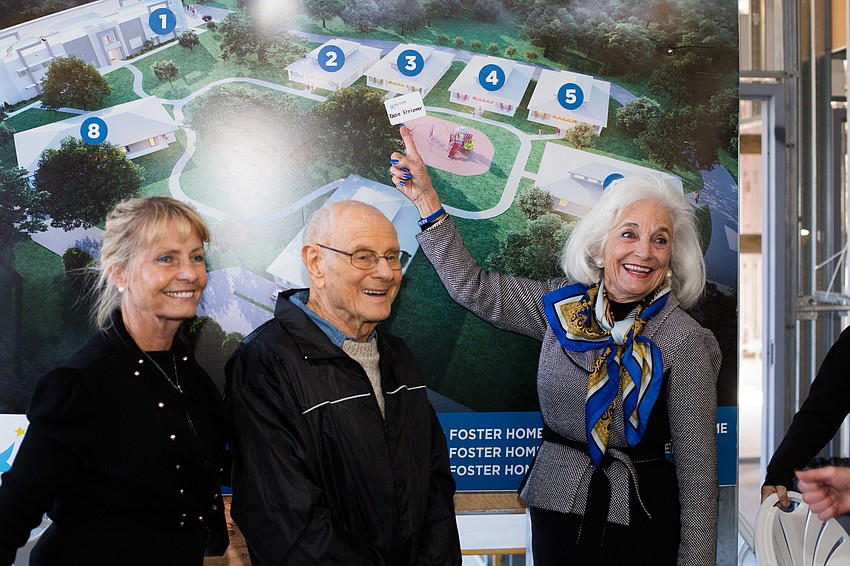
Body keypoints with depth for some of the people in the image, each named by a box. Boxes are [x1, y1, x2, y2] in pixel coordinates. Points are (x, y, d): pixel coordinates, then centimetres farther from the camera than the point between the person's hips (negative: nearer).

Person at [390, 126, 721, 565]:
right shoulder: (562, 305, 2)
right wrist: (425, 198, 1)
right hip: (556, 510, 4)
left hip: (641, 521, -3)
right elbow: (471, 287, 7)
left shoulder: (682, 340, -10)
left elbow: (697, 468, -9)